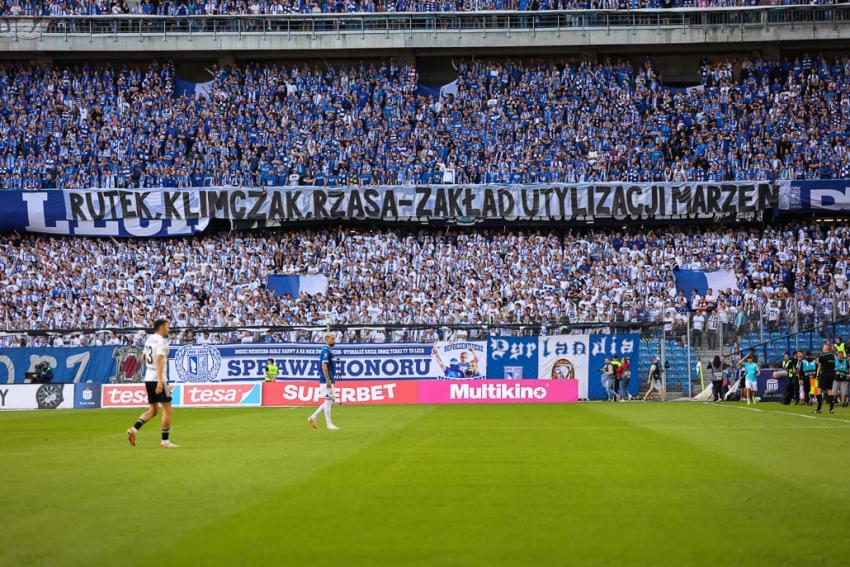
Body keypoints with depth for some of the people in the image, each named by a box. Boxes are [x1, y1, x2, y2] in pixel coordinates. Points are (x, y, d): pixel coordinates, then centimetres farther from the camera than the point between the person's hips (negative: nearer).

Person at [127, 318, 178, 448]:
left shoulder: (149, 339, 12)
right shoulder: (161, 341, -13)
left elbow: (144, 358, 22)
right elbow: (159, 360, -23)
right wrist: (160, 381, -29)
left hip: (148, 378, 8)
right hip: (158, 378, -8)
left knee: (152, 410, 15)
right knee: (167, 409, 1)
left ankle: (134, 429, -4)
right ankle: (165, 441, 1)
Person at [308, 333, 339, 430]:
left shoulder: (329, 350, 17)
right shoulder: (326, 350, -13)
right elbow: (324, 366, -21)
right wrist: (328, 380, -24)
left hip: (329, 380, 10)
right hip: (326, 380, -10)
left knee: (331, 401, 13)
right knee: (328, 401, -5)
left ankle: (313, 417, 16)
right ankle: (329, 424, 0)